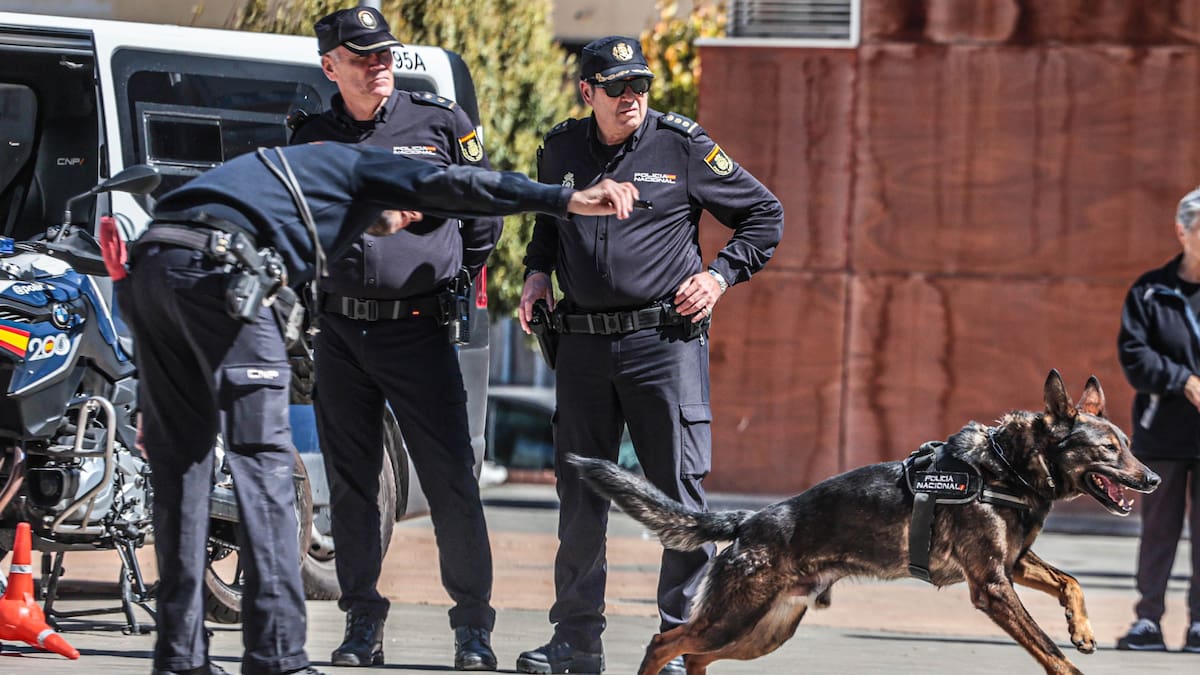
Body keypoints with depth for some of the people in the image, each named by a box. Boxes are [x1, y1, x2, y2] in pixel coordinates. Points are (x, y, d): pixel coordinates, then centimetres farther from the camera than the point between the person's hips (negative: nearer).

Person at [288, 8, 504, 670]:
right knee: (350, 483, 5)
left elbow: (487, 206, 12)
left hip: (419, 331, -3)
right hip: (338, 332, 3)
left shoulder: (440, 121, 1)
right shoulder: (311, 138, 7)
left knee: (451, 480, -5)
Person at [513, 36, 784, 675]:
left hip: (665, 340, -3)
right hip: (583, 342, 3)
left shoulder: (683, 146, -1)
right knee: (579, 496, 7)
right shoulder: (561, 149, 9)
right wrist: (537, 272, 12)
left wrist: (720, 274, -2)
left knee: (680, 493, -5)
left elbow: (765, 215, 8)